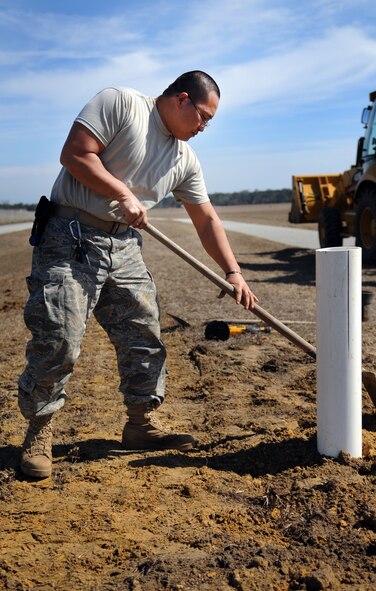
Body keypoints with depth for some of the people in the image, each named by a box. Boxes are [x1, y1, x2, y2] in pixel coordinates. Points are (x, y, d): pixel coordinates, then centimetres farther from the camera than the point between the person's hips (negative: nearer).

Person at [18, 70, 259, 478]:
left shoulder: (185, 160, 13)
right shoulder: (121, 103, -5)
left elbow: (207, 220, 16)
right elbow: (75, 154, -14)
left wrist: (233, 273, 10)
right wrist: (124, 195, -14)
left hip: (124, 247, 7)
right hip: (71, 238, -7)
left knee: (144, 336, 7)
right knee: (58, 340, -10)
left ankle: (139, 426, 22)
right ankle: (39, 433, 8)